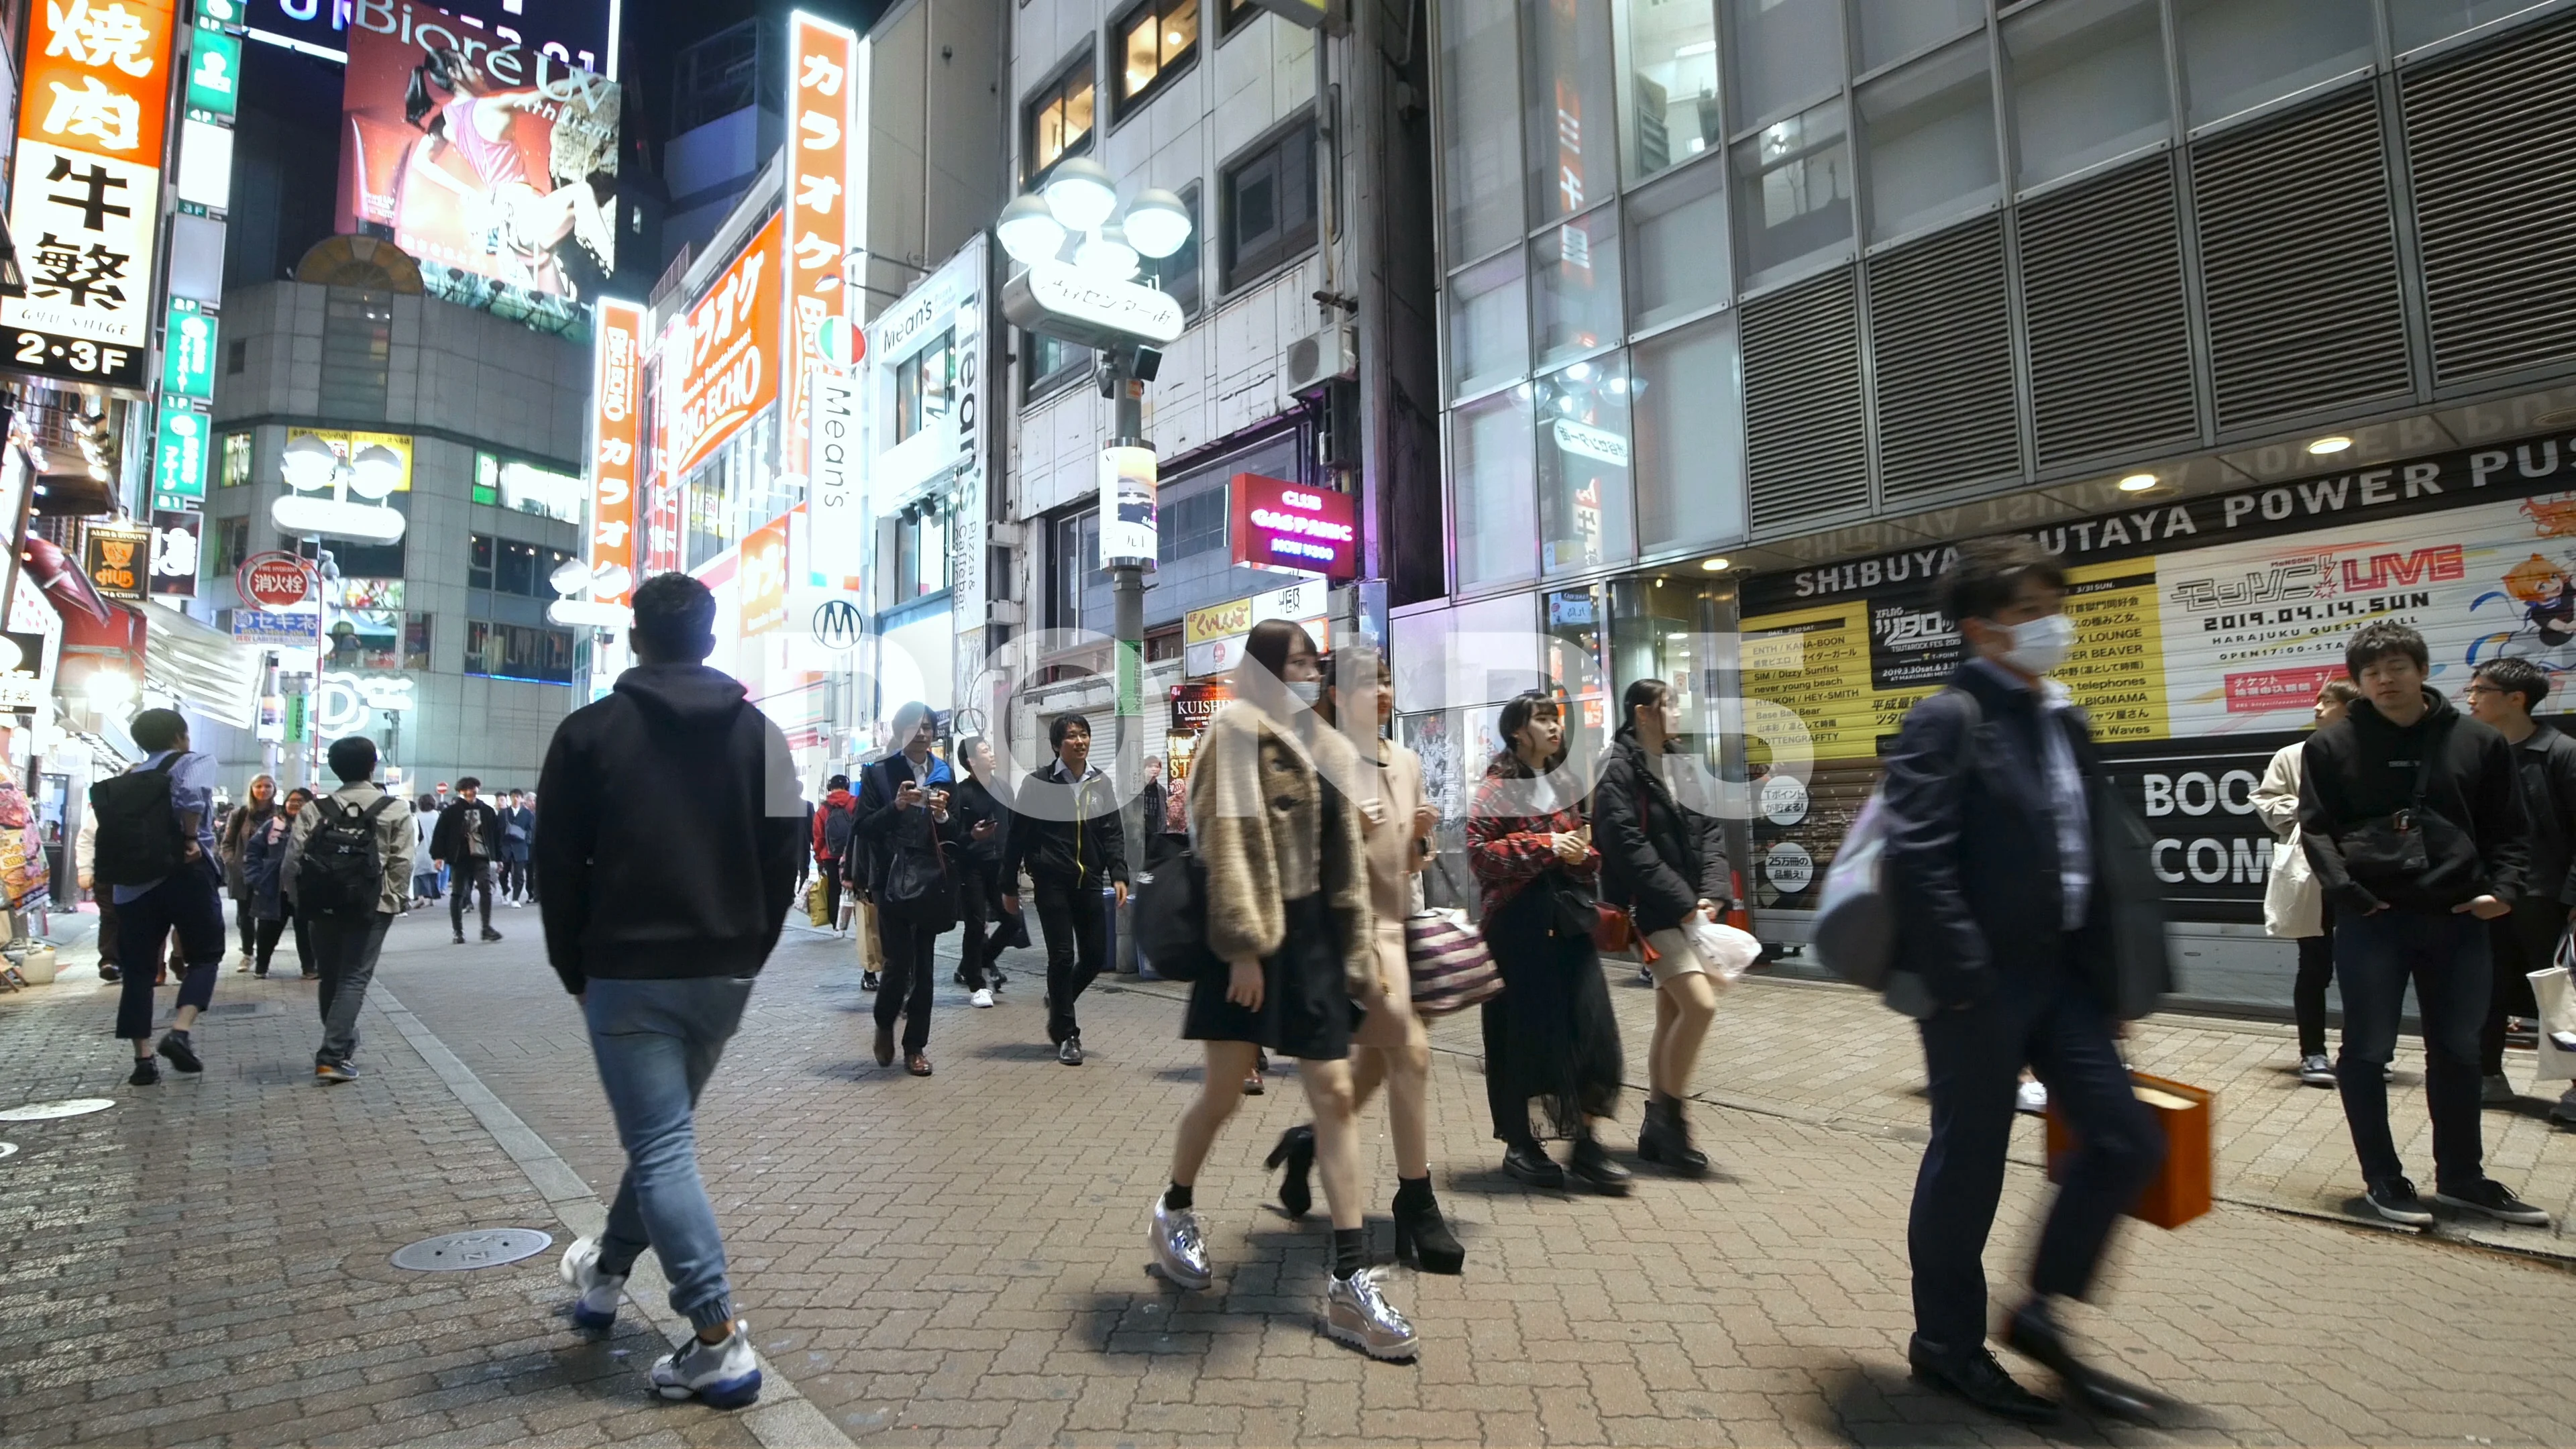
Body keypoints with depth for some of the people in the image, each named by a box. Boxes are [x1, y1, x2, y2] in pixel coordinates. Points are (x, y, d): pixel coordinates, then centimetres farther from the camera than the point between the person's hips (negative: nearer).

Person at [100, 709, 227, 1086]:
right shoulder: (194, 761, -2)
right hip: (185, 874, -5)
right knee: (205, 956, 8)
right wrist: (191, 838, -14)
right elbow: (189, 795, -24)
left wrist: (119, 869, 16)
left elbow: (110, 823, 11)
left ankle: (143, 1059, 7)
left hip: (133, 881, 5)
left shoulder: (129, 778, 17)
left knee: (138, 968, 9)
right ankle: (181, 1031, -13)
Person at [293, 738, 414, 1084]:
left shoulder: (314, 810, 2)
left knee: (330, 978, 17)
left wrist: (304, 900, 10)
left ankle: (342, 1045, 31)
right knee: (354, 979, -1)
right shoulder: (395, 809, -4)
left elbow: (296, 859, -2)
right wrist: (393, 899, 2)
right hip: (372, 906, -3)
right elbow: (402, 863, -9)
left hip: (325, 904, 3)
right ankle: (332, 1057, -9)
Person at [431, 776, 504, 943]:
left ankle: (487, 928, -6)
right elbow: (440, 834, -2)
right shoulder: (451, 812, 0)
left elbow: (496, 835, 11)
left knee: (486, 889, -11)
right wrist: (438, 855, -9)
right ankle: (458, 931, 14)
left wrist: (498, 857, 10)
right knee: (458, 894, 5)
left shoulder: (488, 811, 7)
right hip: (459, 858, -1)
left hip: (481, 857, 1)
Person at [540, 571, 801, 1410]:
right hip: (723, 972, 4)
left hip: (629, 972, -4)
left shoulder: (589, 732, -5)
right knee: (662, 1130, 23)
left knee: (662, 1150, -2)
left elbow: (558, 865, -3)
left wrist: (576, 972, 8)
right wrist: (751, 953, 10)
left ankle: (718, 1344, -5)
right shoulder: (758, 732, 3)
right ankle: (607, 1270, 43)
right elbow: (782, 856, 0)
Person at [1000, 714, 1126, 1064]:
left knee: (1095, 955, 5)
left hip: (1089, 882, 4)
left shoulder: (1101, 783, 8)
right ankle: (1067, 1035, 12)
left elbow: (1113, 834, 8)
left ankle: (1059, 1004, 34)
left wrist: (1118, 875, -5)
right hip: (1052, 882, -4)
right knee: (1062, 956, -3)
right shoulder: (1038, 784, -3)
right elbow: (1017, 837, 0)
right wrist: (1009, 887, -1)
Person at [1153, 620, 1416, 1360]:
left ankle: (1350, 1283, 5)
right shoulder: (1235, 733, -6)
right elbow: (1226, 842, -14)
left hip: (1314, 936, 6)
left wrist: (1362, 951, 11)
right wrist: (1243, 948, -19)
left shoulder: (1324, 747, 15)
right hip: (1252, 935, -6)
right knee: (1223, 1092, 4)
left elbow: (1346, 858, 15)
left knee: (1335, 1096, 1)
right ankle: (1174, 1212, 32)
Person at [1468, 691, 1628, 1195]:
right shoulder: (1498, 787, -3)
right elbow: (1479, 852, -13)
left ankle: (1586, 1143, 9)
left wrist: (1583, 853, 0)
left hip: (1569, 916, 6)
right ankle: (1519, 1144, 17)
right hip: (1518, 921, -5)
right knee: (1520, 1033, 2)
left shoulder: (1565, 784, 17)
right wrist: (1545, 845, -17)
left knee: (1591, 1027, -2)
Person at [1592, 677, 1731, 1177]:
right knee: (1700, 1004, -17)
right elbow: (1627, 846, -17)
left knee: (1672, 1014, 10)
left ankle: (1655, 1126, 20)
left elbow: (1709, 829, 10)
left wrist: (1711, 893, -5)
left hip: (1691, 907, 8)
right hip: (1653, 910, -8)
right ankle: (1670, 1116, -1)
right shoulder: (1618, 769, -9)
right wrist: (1681, 902, -17)